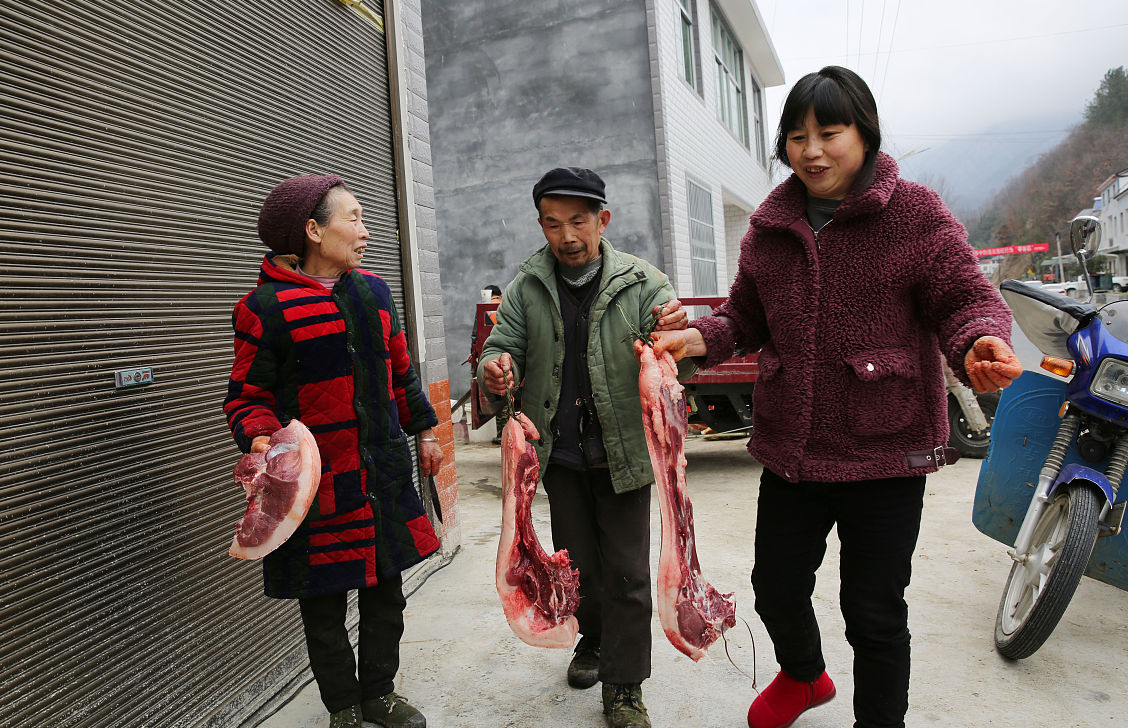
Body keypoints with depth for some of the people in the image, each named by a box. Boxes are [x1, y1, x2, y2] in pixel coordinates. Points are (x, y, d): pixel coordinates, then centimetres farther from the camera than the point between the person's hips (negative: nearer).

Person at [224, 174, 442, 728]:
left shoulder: (373, 292, 8)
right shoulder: (266, 307, -11)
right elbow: (247, 396, -6)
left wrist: (424, 430, 19)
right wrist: (261, 437, -25)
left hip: (384, 475, 6)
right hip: (319, 483, -5)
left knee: (386, 590, 16)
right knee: (324, 601, 10)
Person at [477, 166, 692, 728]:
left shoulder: (642, 283, -9)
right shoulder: (527, 287, -1)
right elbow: (503, 346, -1)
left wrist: (676, 336, -38)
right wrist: (496, 369, -27)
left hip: (623, 451, -3)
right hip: (560, 453, 3)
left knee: (626, 571, 4)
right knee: (576, 561, 20)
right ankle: (593, 641, 45)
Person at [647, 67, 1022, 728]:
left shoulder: (915, 213, -5)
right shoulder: (769, 229, 7)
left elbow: (965, 300, -7)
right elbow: (747, 319, 13)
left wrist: (979, 344, -29)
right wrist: (699, 338, -7)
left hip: (885, 451, -4)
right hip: (790, 449, 4)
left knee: (875, 613, 7)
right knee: (776, 590, 17)